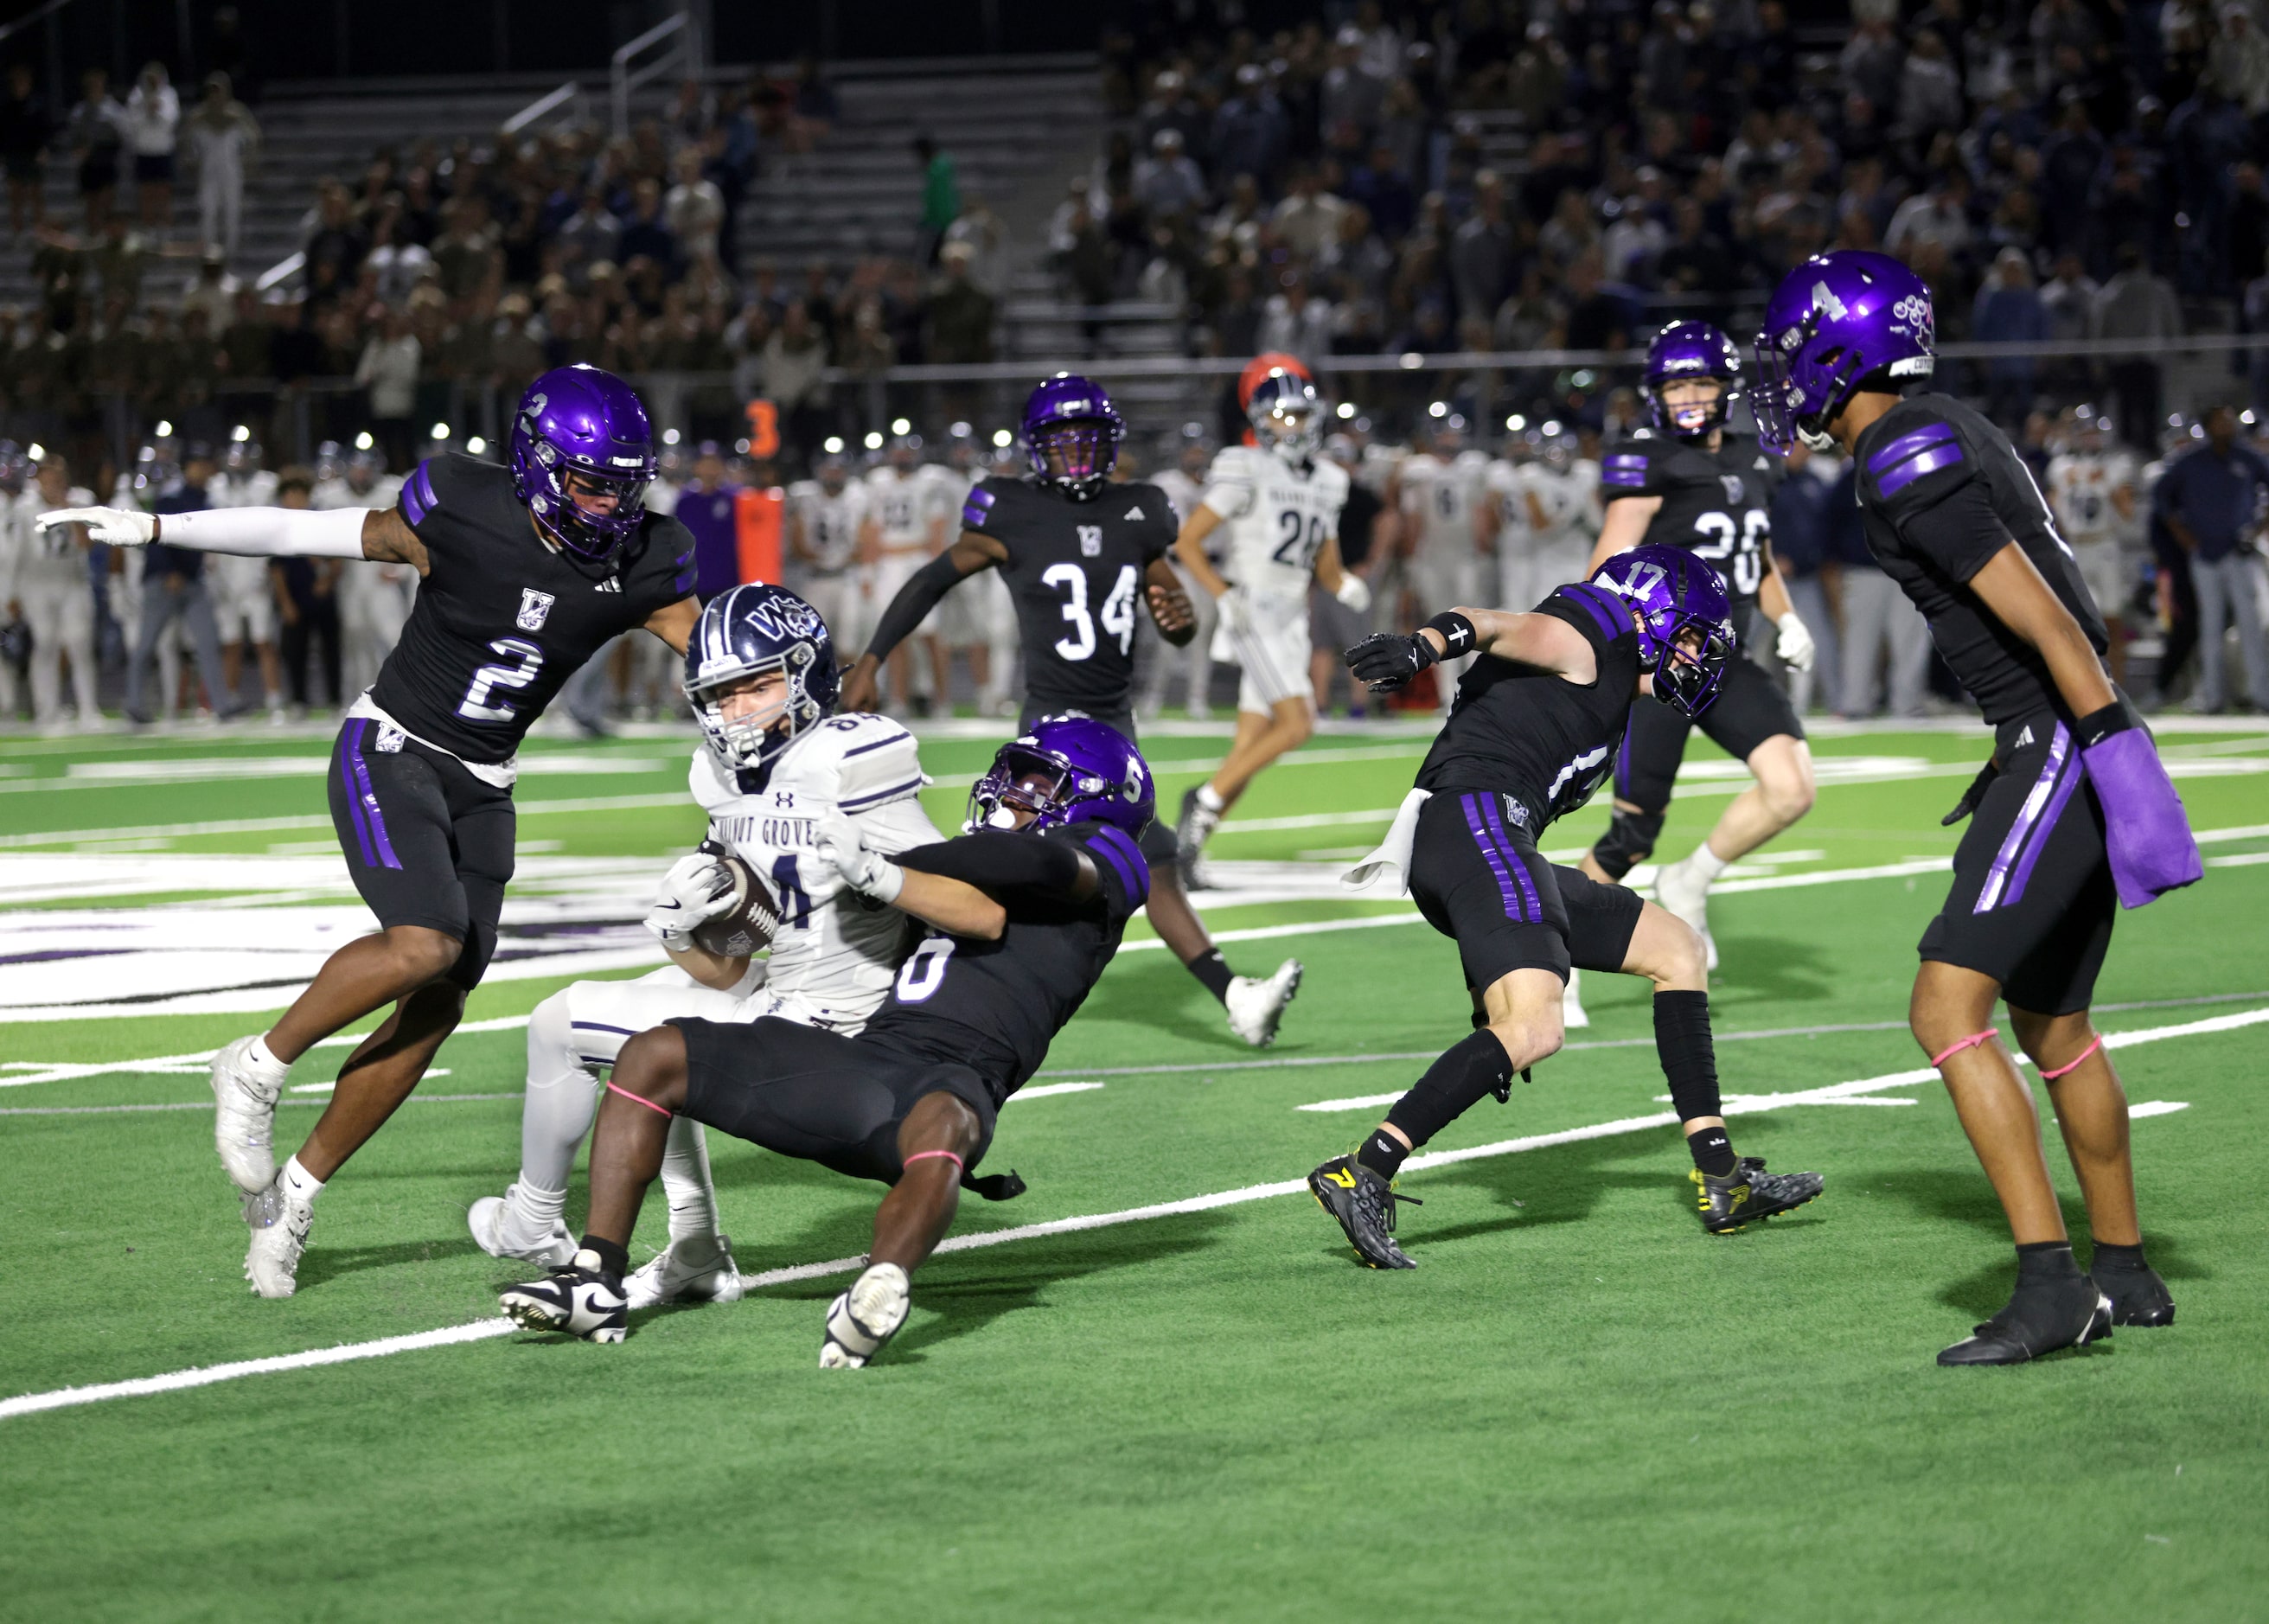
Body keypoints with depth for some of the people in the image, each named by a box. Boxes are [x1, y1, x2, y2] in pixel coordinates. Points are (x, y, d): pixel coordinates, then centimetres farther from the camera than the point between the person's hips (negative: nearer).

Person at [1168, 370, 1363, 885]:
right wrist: (1223, 596, -18)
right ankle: (1206, 799, -6)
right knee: (1297, 724, -19)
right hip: (1252, 613, -7)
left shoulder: (1326, 481, 14)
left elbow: (1326, 568, 22)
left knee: (1249, 751, 3)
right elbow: (1186, 541, -7)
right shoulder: (1245, 471, -7)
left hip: (1290, 624, 7)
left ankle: (1187, 845, 9)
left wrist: (1346, 587, 0)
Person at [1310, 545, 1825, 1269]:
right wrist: (1423, 644, -36)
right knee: (1533, 1031, -27)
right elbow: (1493, 627, -16)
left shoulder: (1607, 698, 31)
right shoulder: (1586, 646, 3)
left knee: (1676, 949, 20)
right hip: (1473, 821, -11)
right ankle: (1362, 1175, -29)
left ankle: (1722, 1181, 16)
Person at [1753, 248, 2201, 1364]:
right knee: (2050, 1026, 20)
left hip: (2064, 747, -10)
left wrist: (2119, 758, -25)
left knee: (1947, 1009, -15)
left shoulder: (1906, 464, -16)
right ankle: (2125, 1276, 31)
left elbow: (2041, 616, -22)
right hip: (2059, 750, 10)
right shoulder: (1947, 435, 16)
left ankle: (2049, 1283, -19)